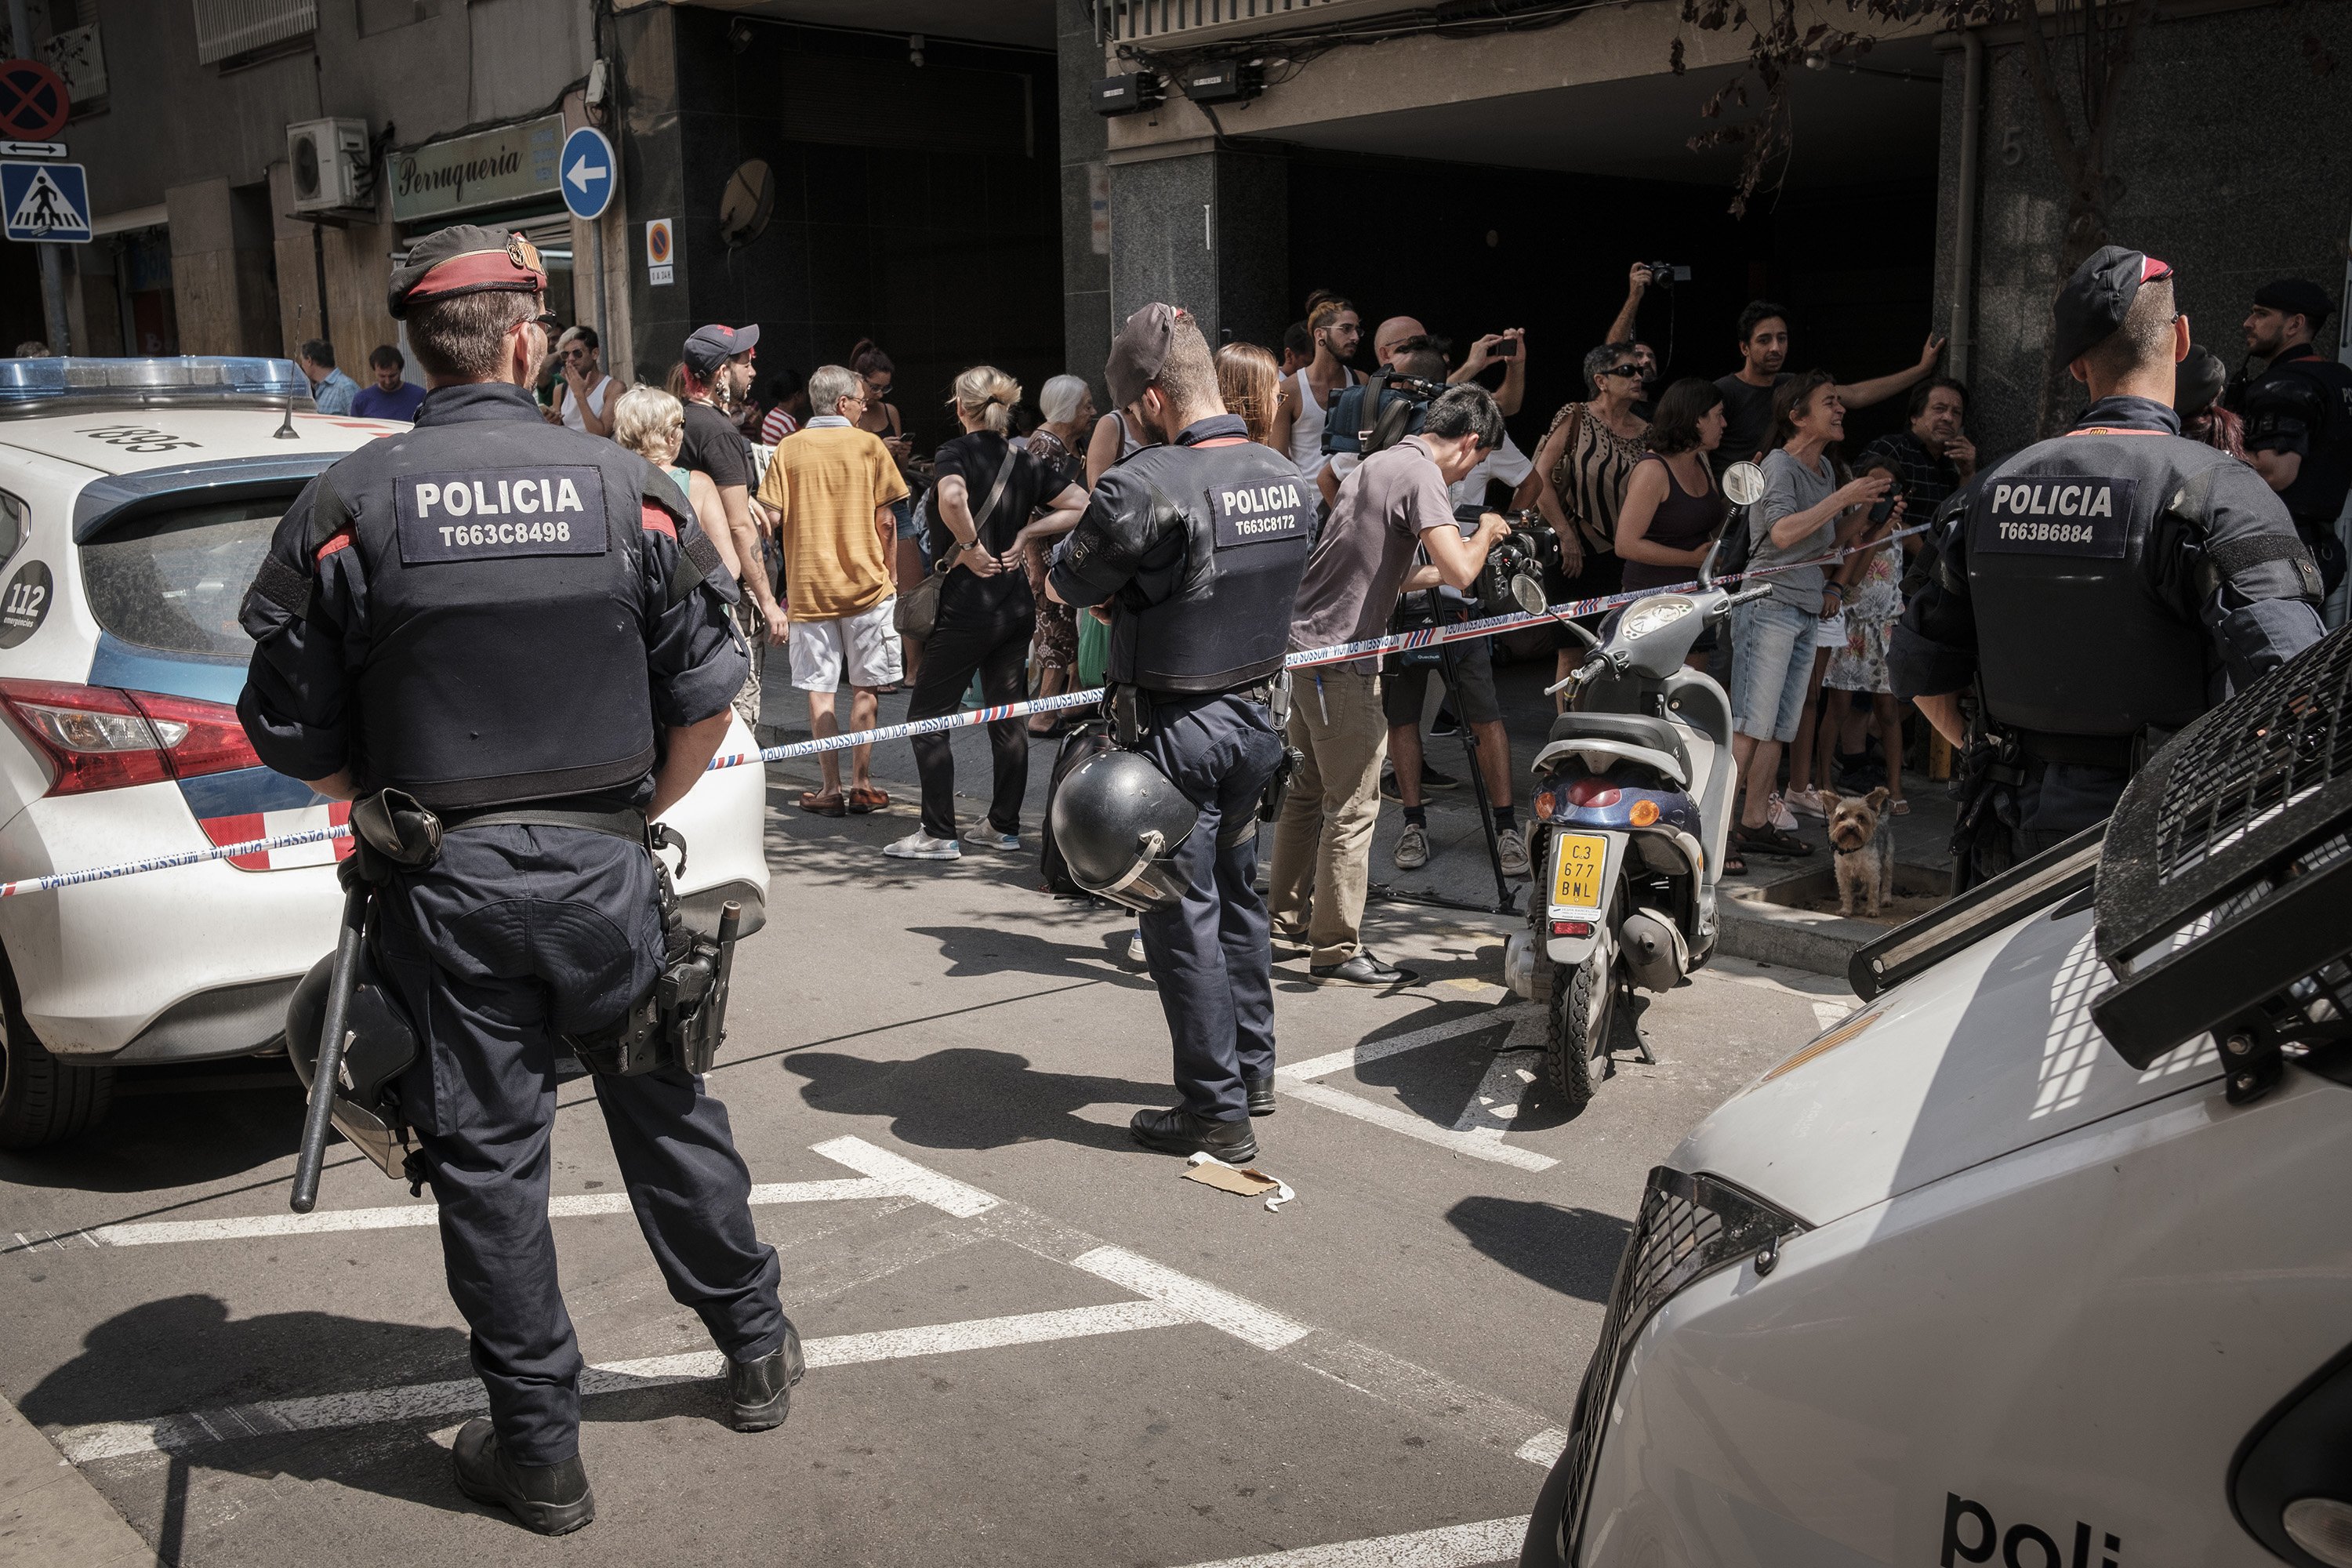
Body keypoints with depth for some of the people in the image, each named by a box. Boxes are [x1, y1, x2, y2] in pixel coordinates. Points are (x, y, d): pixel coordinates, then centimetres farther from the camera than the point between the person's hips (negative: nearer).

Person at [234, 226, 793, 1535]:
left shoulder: (349, 505, -6)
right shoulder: (628, 487, -4)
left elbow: (296, 734, -2)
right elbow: (707, 695, 1)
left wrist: (400, 815, 14)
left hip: (445, 886, -1)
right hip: (604, 868, 1)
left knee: (487, 1160, 9)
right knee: (670, 1119, 18)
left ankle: (541, 1452, 20)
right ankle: (759, 1351, 35)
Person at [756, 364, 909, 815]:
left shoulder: (788, 450, 1)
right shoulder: (869, 445, -2)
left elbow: (771, 519, -3)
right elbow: (886, 518, -4)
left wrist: (784, 580, 11)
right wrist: (884, 572, 9)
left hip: (808, 586, 1)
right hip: (865, 583, -1)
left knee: (819, 689, 5)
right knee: (866, 687, 8)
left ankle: (831, 789, 5)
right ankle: (861, 784, 9)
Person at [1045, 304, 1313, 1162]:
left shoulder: (1145, 485, -22)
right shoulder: (1286, 478, 2)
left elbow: (1067, 585, -11)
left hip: (1177, 729, -7)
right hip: (1257, 714, 7)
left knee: (1184, 916, 3)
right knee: (1238, 896, 21)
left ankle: (1217, 1110, 10)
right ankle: (1253, 1069, 33)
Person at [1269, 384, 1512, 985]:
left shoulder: (1377, 464, 17)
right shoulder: (1421, 475, -13)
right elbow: (1460, 571, -25)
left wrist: (1434, 573, 27)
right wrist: (1485, 533, -6)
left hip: (1303, 642, 10)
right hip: (1340, 656, -10)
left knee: (1310, 789, 20)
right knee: (1353, 806, -3)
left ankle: (1289, 916, 32)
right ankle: (1336, 949, 3)